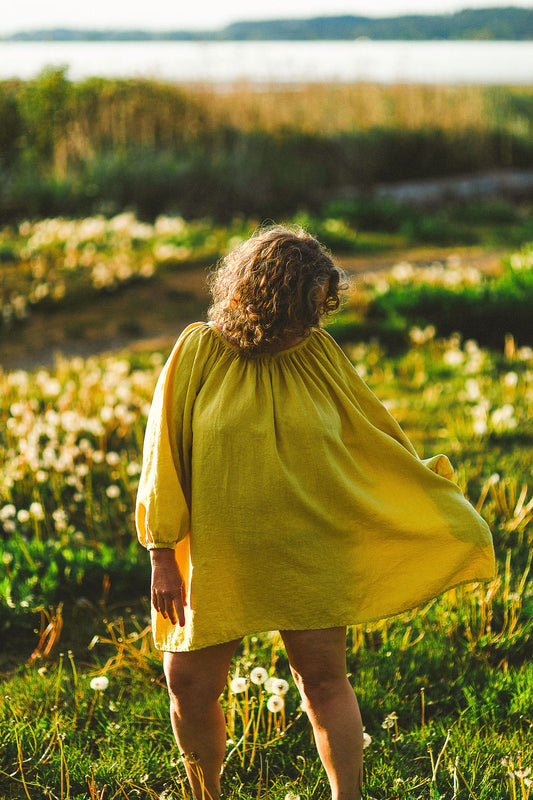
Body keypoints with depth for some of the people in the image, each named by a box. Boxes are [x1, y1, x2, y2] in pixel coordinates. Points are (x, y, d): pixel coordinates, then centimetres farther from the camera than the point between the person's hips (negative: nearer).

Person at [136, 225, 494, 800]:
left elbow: (379, 439, 11)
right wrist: (162, 557, -6)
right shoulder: (199, 352, -6)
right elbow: (164, 455, -3)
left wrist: (445, 513, 14)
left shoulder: (318, 354, 1)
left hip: (308, 554, 1)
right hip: (218, 555, -1)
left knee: (324, 680, -3)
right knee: (190, 688, 4)